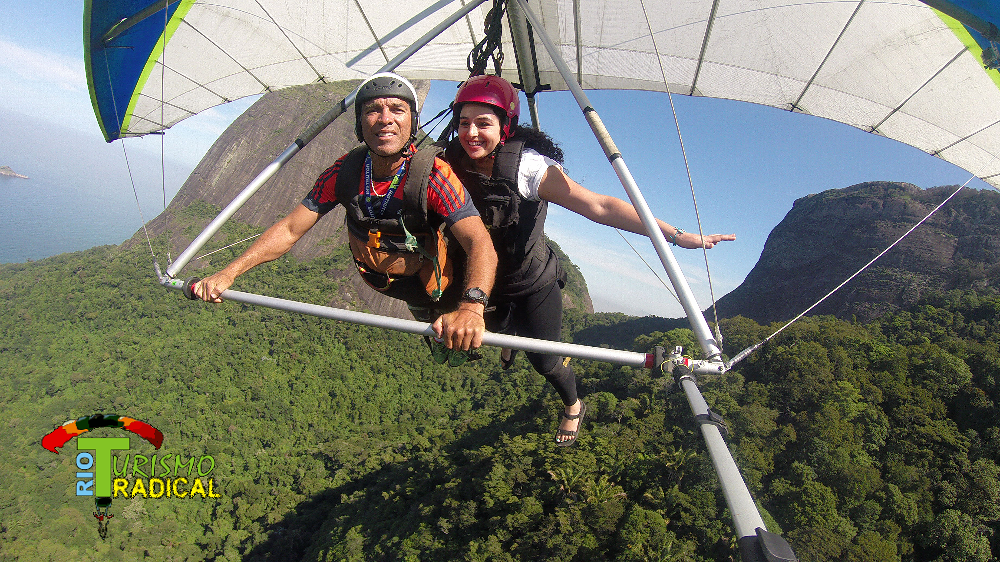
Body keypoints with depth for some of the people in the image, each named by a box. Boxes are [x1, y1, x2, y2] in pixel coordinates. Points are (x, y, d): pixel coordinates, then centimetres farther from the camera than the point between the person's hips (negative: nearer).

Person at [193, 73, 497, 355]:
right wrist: (228, 273, -26)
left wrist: (471, 307, -63)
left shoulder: (433, 174, -33)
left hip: (432, 282, -4)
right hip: (379, 282, 4)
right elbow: (290, 229, -16)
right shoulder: (346, 170, -21)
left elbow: (480, 242, -44)